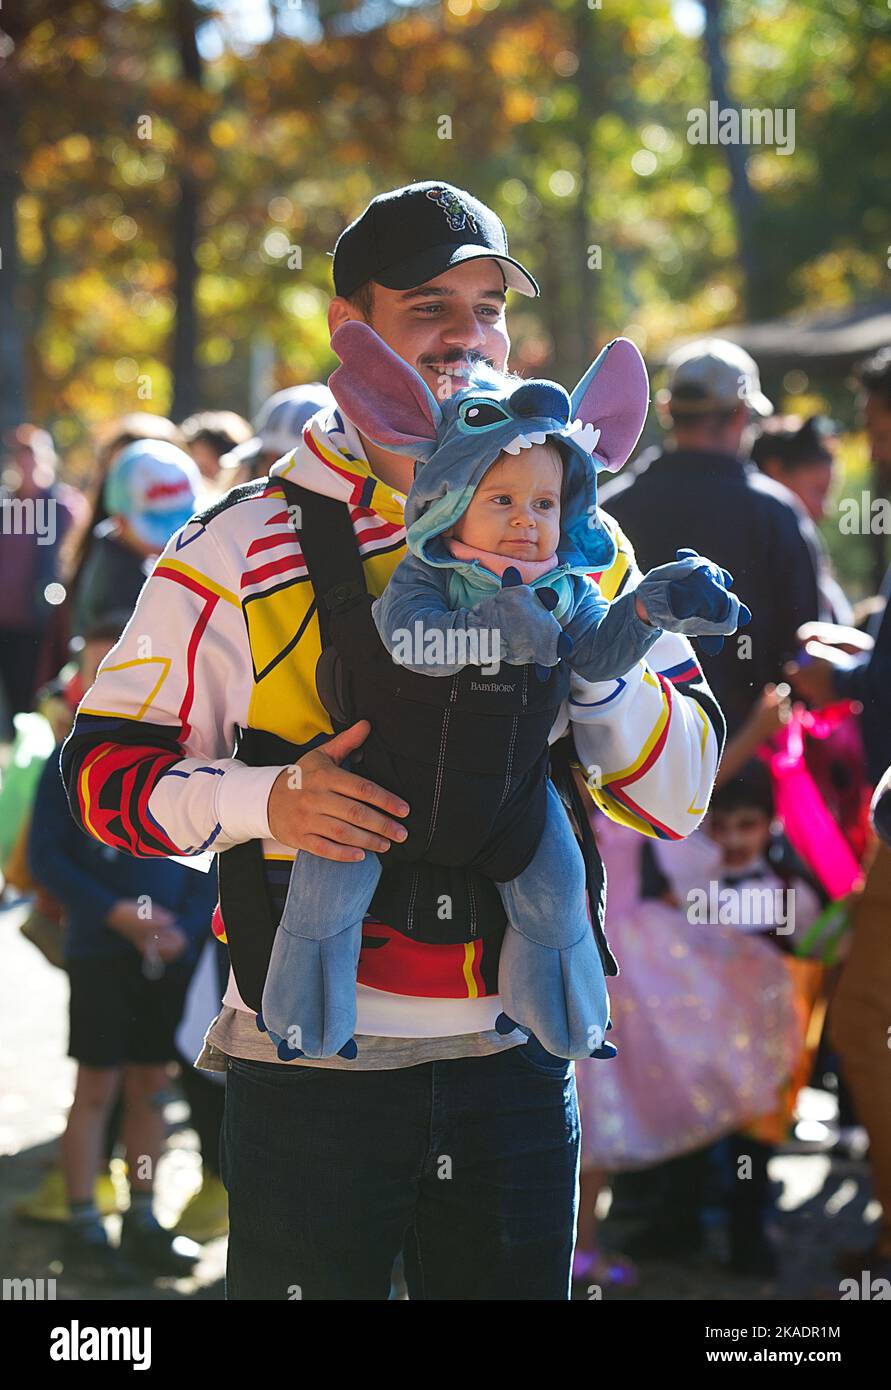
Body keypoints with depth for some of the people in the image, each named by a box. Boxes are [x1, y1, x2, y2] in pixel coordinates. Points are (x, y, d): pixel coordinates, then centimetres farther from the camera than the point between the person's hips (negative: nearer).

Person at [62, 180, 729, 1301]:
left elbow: (680, 794, 6)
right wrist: (266, 800, -19)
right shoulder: (242, 550, -2)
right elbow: (104, 769, -1)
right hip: (309, 1069, -3)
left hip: (515, 1063, 3)